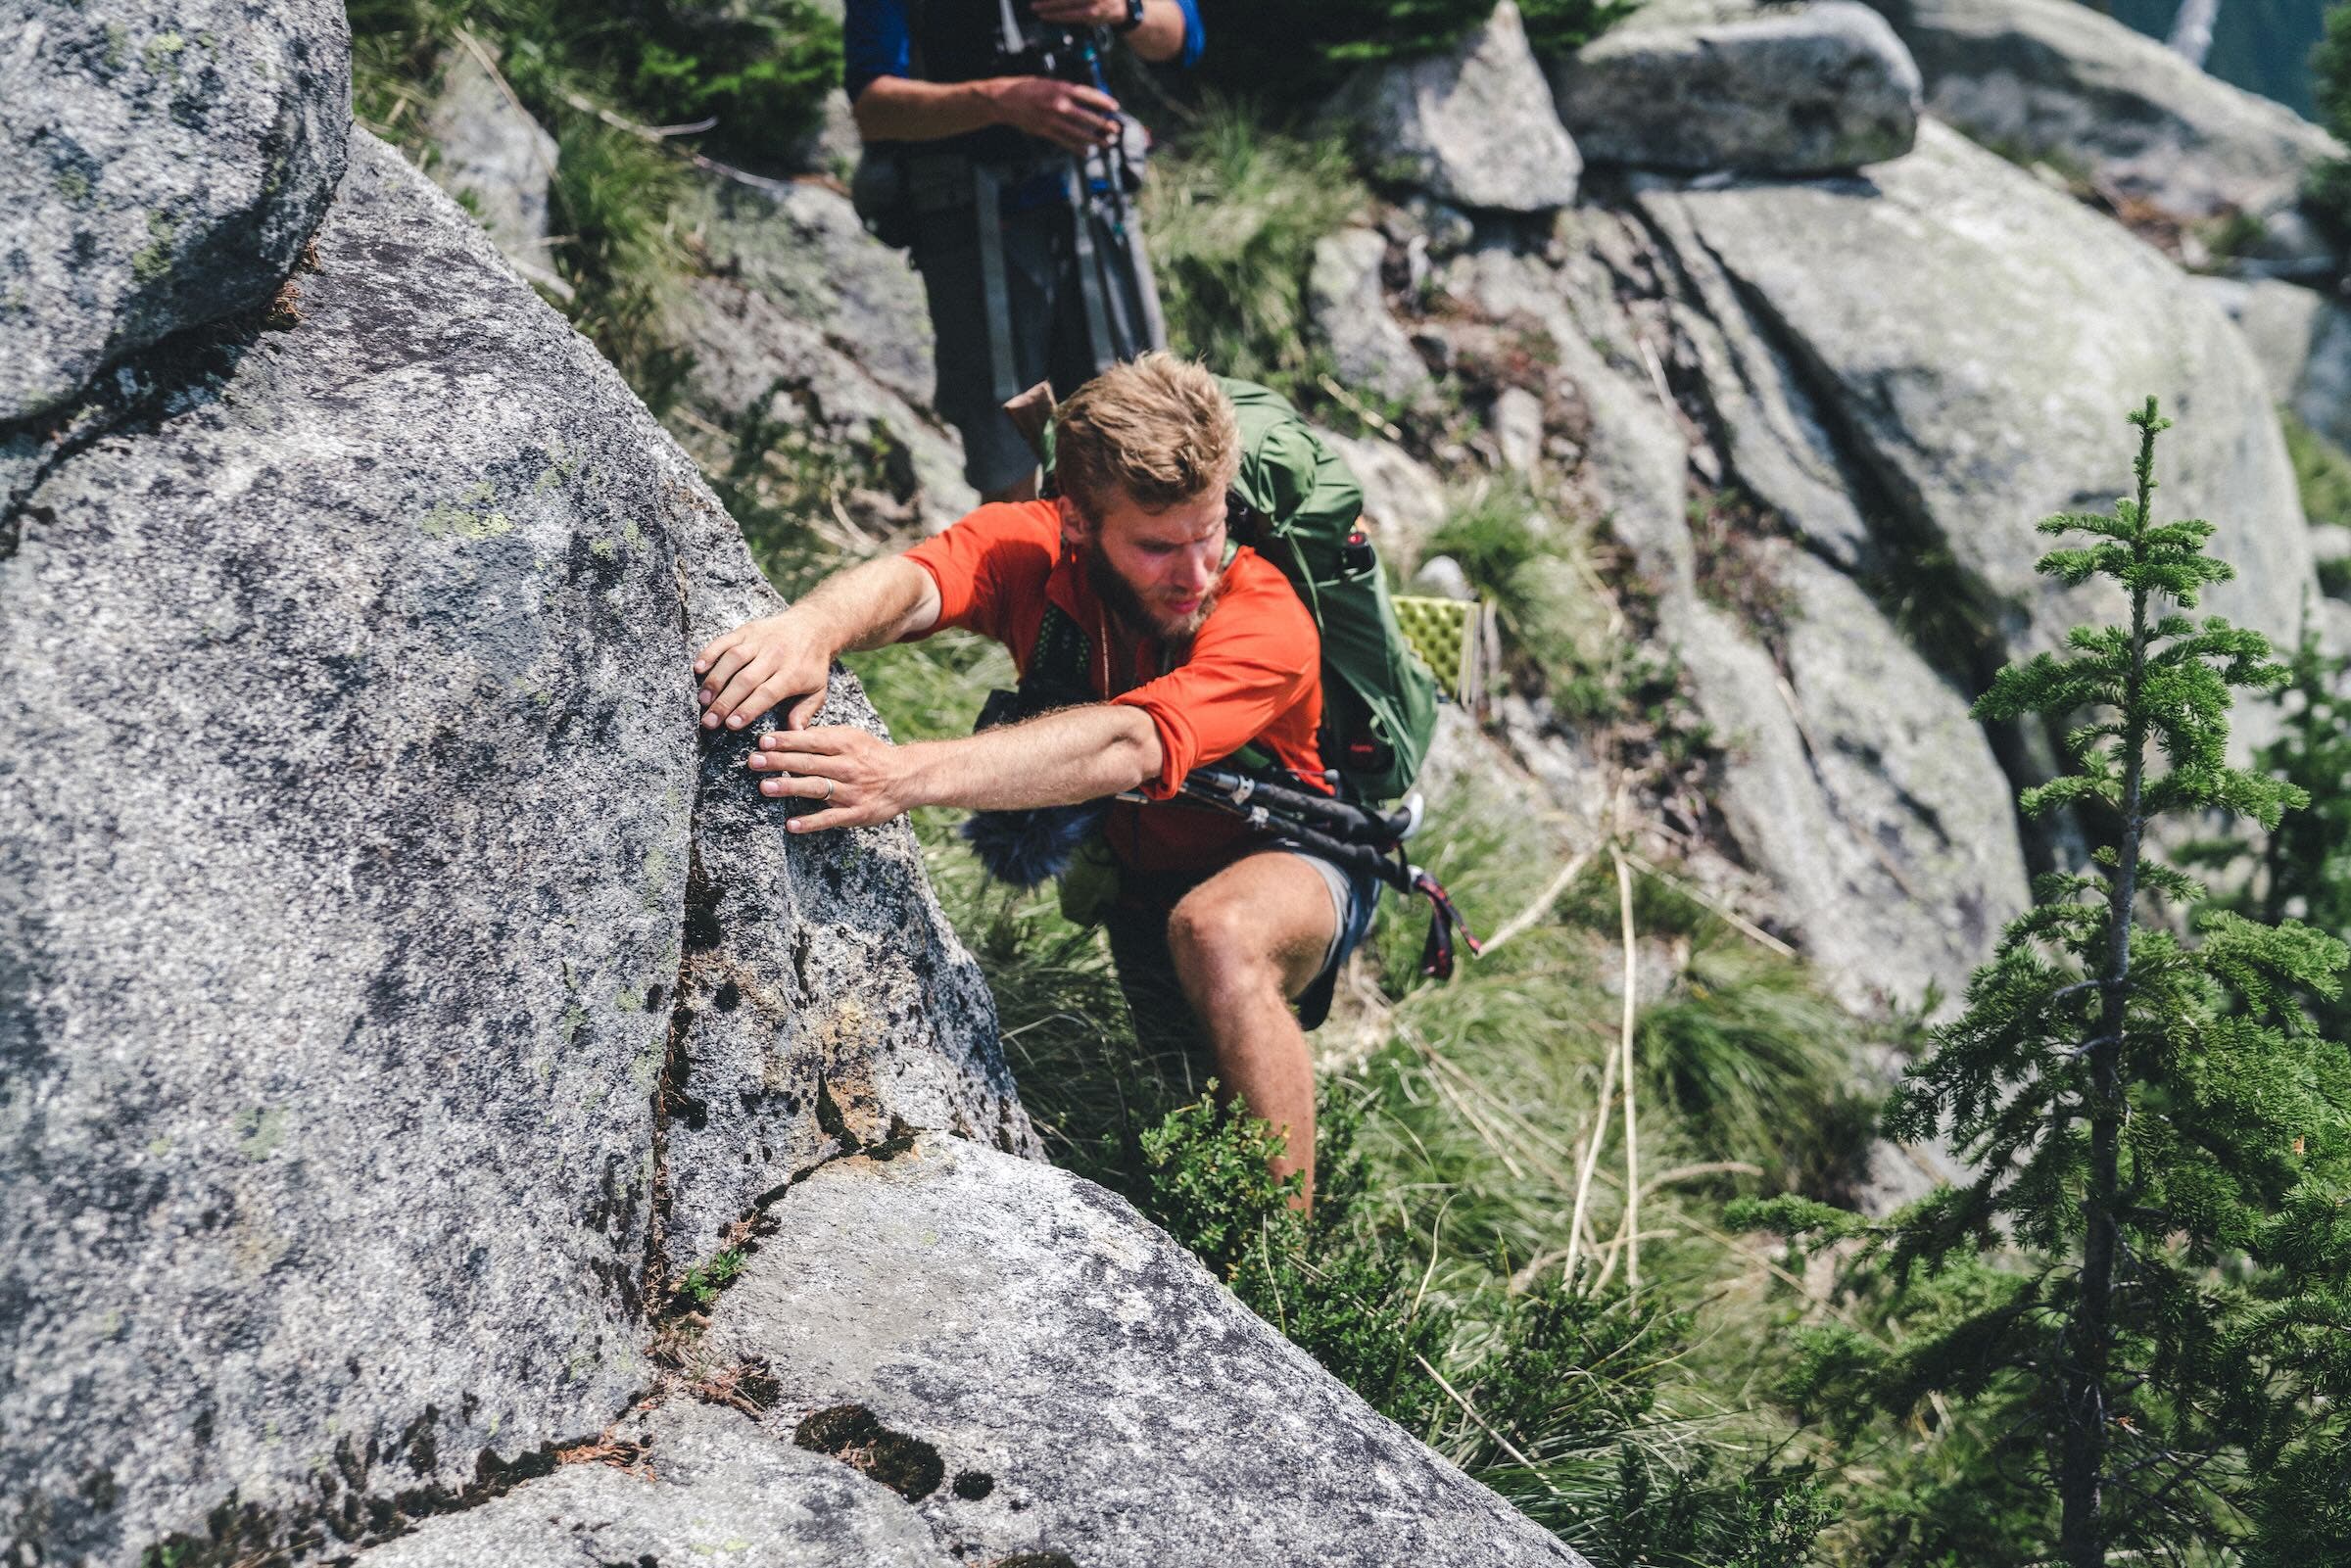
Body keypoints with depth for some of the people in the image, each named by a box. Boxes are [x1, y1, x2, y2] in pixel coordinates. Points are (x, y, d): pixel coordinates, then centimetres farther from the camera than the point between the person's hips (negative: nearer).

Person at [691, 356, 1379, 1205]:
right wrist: (814, 625, -63)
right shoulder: (1035, 547, -17)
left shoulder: (1267, 625, -30)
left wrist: (908, 776, -61)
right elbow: (907, 584, -38)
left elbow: (1125, 747, -47)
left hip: (1288, 858, -6)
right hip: (1133, 877, 6)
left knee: (1217, 928, -36)